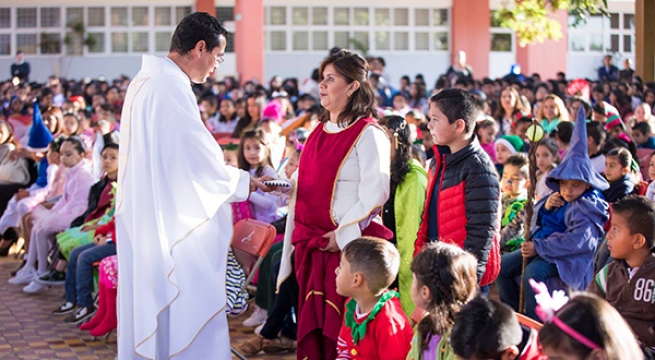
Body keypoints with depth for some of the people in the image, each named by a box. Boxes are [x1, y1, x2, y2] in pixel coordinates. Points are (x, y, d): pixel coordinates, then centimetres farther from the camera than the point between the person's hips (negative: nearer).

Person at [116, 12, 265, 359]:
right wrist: (247, 182, -3)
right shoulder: (172, 88, -20)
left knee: (145, 310, 16)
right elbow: (202, 162, -18)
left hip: (140, 218, 10)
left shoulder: (144, 82, 11)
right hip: (173, 224, -10)